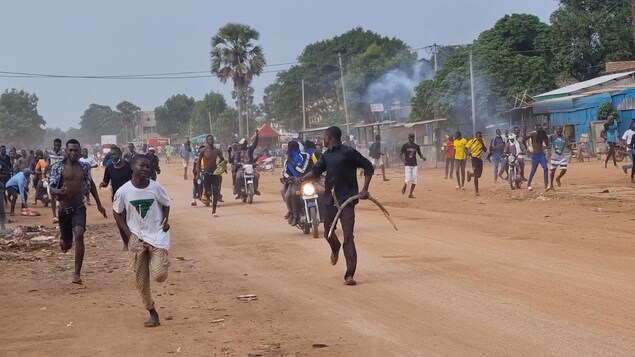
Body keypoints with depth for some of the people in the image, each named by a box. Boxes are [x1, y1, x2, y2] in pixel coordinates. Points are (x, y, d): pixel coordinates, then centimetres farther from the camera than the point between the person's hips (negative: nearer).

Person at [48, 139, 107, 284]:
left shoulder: (84, 167, 4)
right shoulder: (58, 167, -4)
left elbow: (91, 185, 18)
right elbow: (51, 188, -4)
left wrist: (99, 204, 20)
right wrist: (58, 191, -28)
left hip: (79, 208, 0)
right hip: (64, 209, 0)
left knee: (79, 235, -22)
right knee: (66, 242, 9)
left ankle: (77, 273, -17)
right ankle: (63, 240, 52)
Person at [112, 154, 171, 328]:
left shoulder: (156, 187, -10)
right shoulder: (123, 191, -10)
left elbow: (166, 204, 8)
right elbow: (117, 212, 5)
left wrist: (165, 220, -9)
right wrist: (128, 233, -3)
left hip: (157, 235, -1)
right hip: (137, 238, 1)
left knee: (159, 275, -16)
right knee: (141, 281, 4)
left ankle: (163, 261, 20)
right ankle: (152, 313, 21)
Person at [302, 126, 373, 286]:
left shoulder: (348, 152, -9)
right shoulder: (326, 156, 12)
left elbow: (368, 167, -6)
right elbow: (316, 172, 9)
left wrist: (365, 189, -12)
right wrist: (302, 179, -10)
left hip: (346, 199, -7)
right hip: (330, 199, 7)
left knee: (348, 237, -11)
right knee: (328, 232, 17)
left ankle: (349, 275, -10)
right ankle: (335, 249, 52)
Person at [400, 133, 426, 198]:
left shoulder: (416, 146, 6)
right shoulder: (405, 146, -3)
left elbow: (420, 154, 12)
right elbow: (400, 155, 0)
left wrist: (423, 157, -10)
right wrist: (403, 161, -17)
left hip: (414, 165, 4)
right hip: (407, 165, -4)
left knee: (414, 180, -1)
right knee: (408, 179, -14)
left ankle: (410, 194, 10)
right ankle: (404, 186, 19)